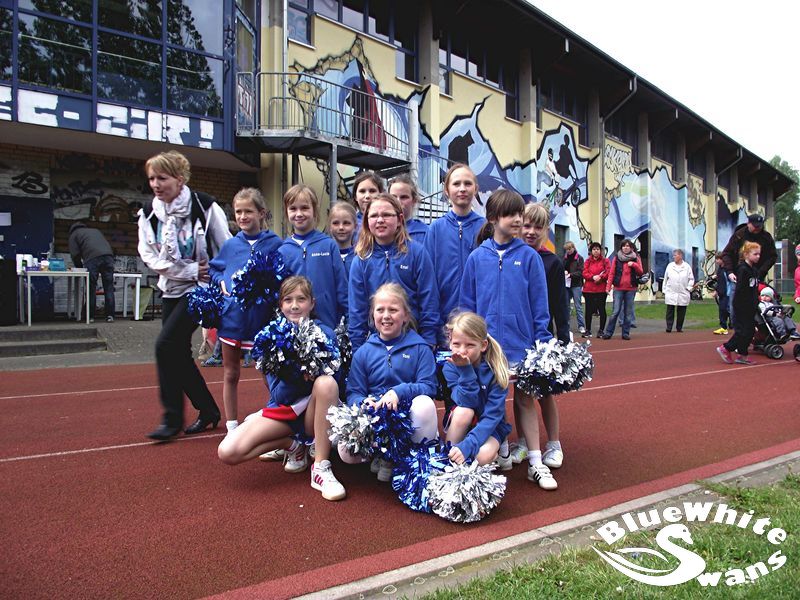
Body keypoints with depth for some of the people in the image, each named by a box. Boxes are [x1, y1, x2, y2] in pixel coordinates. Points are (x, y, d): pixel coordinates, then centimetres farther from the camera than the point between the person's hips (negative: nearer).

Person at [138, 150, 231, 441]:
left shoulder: (204, 206, -11)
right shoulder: (149, 212, 1)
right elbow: (150, 256, -5)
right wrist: (191, 270, -14)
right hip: (171, 290, 6)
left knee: (166, 345, -15)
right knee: (179, 354, 8)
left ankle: (172, 419, -3)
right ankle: (208, 410, 24)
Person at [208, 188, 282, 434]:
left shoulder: (275, 244, -6)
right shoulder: (231, 245, 5)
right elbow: (213, 269, 17)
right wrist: (221, 282, -2)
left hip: (262, 318, -3)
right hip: (232, 315, 4)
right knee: (231, 374, 13)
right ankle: (232, 427, 26)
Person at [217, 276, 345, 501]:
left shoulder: (324, 334, -8)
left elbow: (330, 383, -10)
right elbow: (278, 395, -9)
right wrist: (297, 373, -28)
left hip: (315, 413, -1)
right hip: (282, 408, 2)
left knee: (326, 381, -35)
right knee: (227, 452, -21)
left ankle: (321, 467, -25)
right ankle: (291, 445, 5)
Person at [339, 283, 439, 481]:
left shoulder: (420, 348, 1)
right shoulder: (363, 352, 8)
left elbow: (428, 386, -9)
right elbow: (353, 392, 4)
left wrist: (400, 392, -27)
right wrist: (363, 402, -20)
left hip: (409, 416, -1)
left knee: (425, 404, -36)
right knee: (346, 452, -26)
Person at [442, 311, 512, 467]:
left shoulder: (495, 368, -20)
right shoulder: (450, 367, -15)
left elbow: (492, 415, -25)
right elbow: (467, 403, -26)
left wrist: (467, 446, -36)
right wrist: (466, 371, -36)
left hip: (490, 425, -2)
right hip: (460, 423, 2)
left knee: (483, 456, -31)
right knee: (464, 411, -32)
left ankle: (498, 448, 3)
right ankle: (446, 457, -13)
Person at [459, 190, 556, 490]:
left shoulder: (529, 256, -3)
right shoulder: (477, 258, -1)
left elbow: (539, 304, -1)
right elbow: (467, 302, 3)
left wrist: (542, 341, -4)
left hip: (522, 341, -1)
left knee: (525, 399, 8)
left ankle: (535, 462, 16)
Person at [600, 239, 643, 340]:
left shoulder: (635, 258, 8)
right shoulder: (616, 257, 5)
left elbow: (640, 272, 4)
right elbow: (611, 273, 1)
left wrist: (634, 265, -14)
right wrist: (608, 286, -5)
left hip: (631, 289, 2)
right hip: (618, 288, -2)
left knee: (628, 312, 5)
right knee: (615, 311, -6)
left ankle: (626, 333, 12)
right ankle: (608, 332, 0)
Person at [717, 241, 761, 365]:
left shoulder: (754, 270, 12)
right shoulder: (742, 269, -15)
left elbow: (755, 289, 17)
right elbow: (739, 290, -19)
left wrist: (755, 304, 14)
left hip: (751, 307, 9)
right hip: (741, 306, -9)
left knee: (750, 331, 9)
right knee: (743, 331, -6)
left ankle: (742, 355, 15)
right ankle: (725, 348, 5)